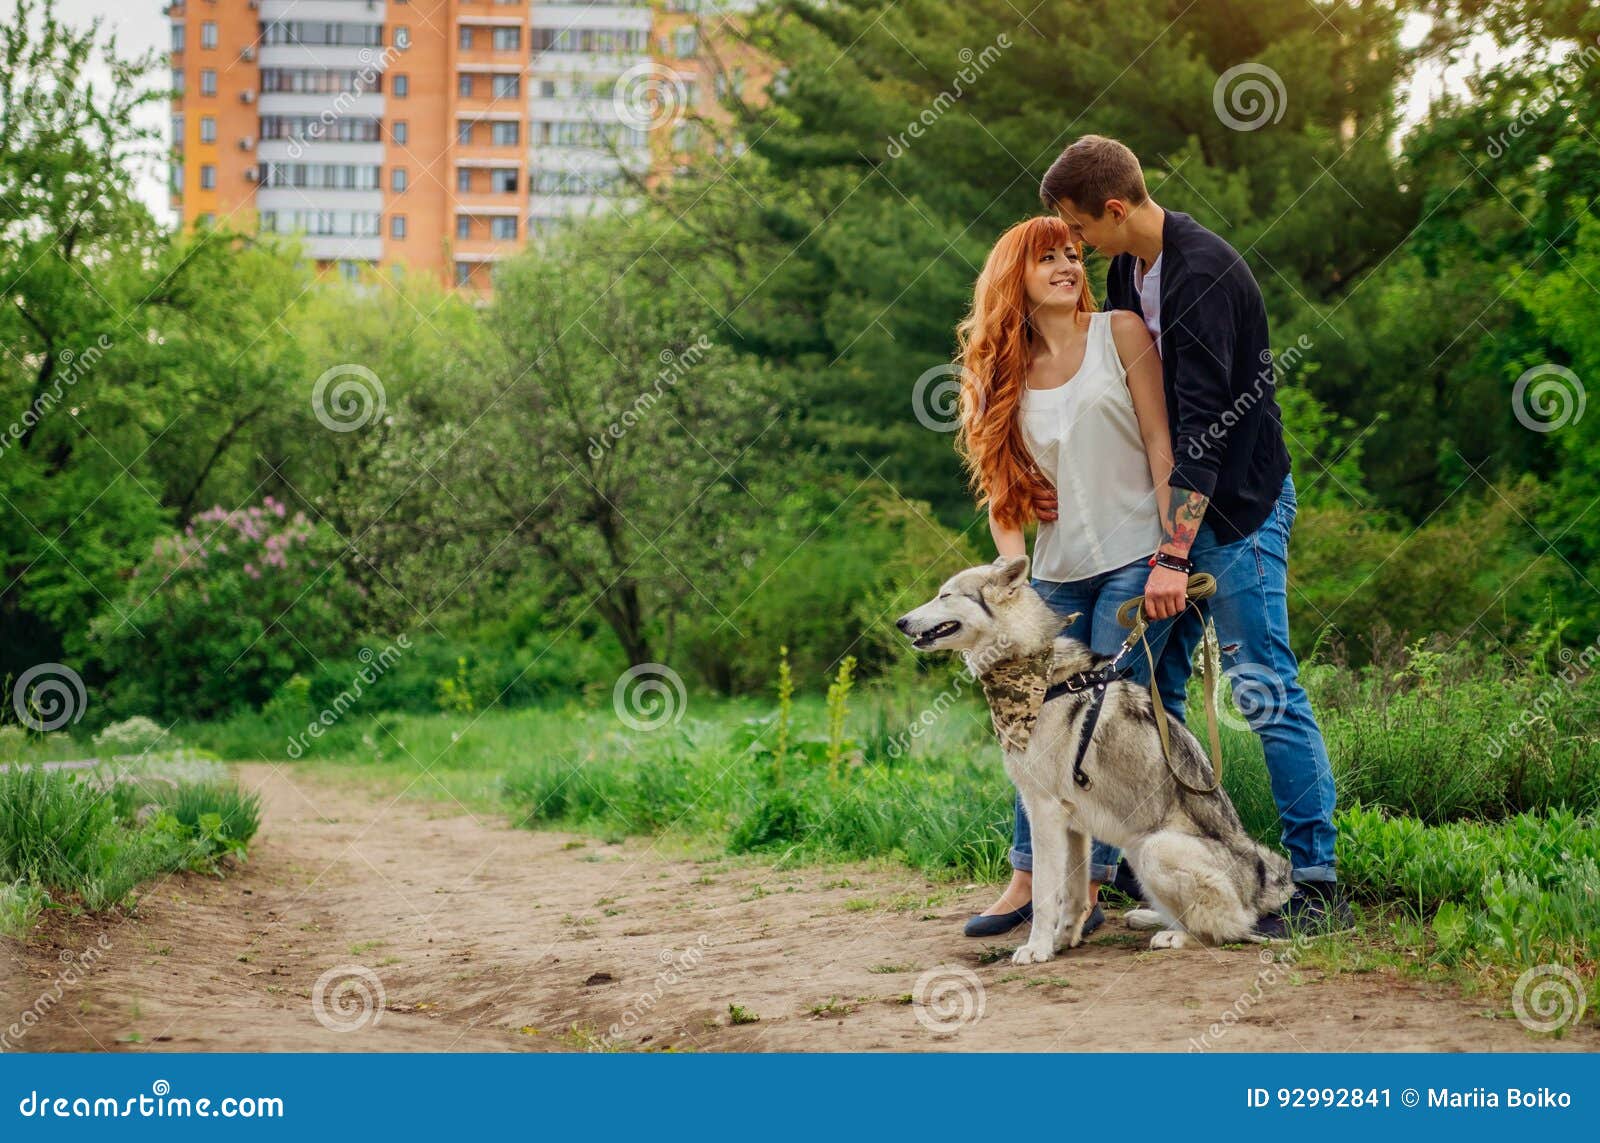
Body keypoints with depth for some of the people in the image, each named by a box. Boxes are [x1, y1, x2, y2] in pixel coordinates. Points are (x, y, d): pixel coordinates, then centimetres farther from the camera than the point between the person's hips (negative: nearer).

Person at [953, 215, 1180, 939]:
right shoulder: (1006, 374, 10)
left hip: (1132, 559, -4)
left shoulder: (1118, 331, 0)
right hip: (1057, 573, 4)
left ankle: (1087, 889, -3)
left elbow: (1161, 448, -4)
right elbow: (1001, 495, 11)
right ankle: (1027, 878, 14)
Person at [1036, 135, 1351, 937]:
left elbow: (1204, 422, -25)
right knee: (1150, 689, 8)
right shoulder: (1126, 272, 9)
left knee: (1265, 691, -9)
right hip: (1171, 503, 9)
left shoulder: (1202, 274, -20)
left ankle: (1318, 886, -4)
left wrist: (1173, 555, -27)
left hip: (1237, 508, -9)